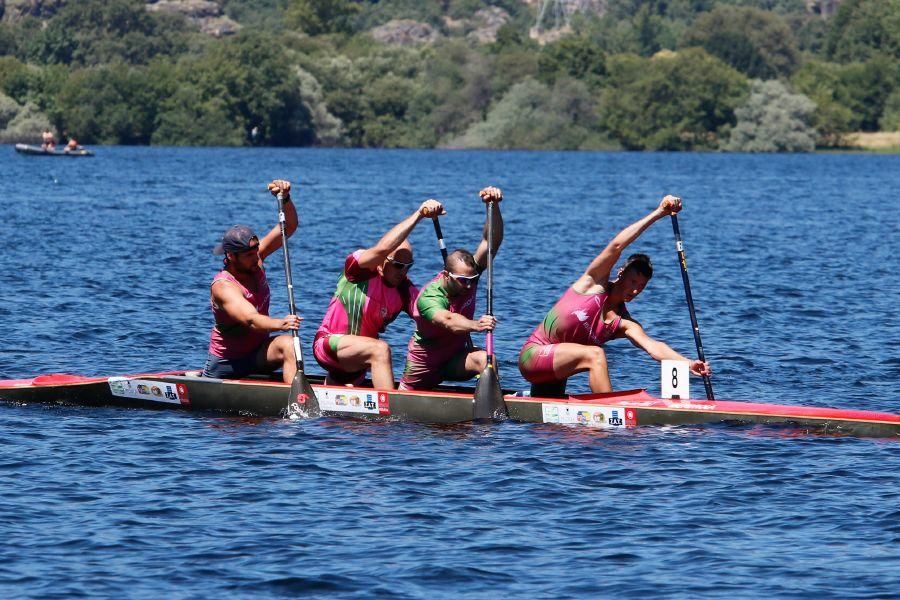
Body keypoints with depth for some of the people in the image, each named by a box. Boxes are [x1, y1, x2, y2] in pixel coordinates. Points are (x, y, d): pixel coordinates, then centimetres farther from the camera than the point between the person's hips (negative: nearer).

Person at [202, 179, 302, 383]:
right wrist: (280, 324, -62)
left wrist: (285, 198, -26)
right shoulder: (223, 286, -27)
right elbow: (250, 320, -43)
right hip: (226, 363, -4)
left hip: (257, 352, 4)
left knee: (288, 345, -27)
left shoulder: (254, 259, -7)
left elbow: (289, 227, -6)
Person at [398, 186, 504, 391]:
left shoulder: (468, 274, -15)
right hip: (426, 364, -2)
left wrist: (494, 205, -39)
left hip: (457, 357, 2)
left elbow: (491, 242, -23)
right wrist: (476, 325, -73)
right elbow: (448, 320, -53)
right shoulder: (429, 297, -31)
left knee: (485, 359, -31)